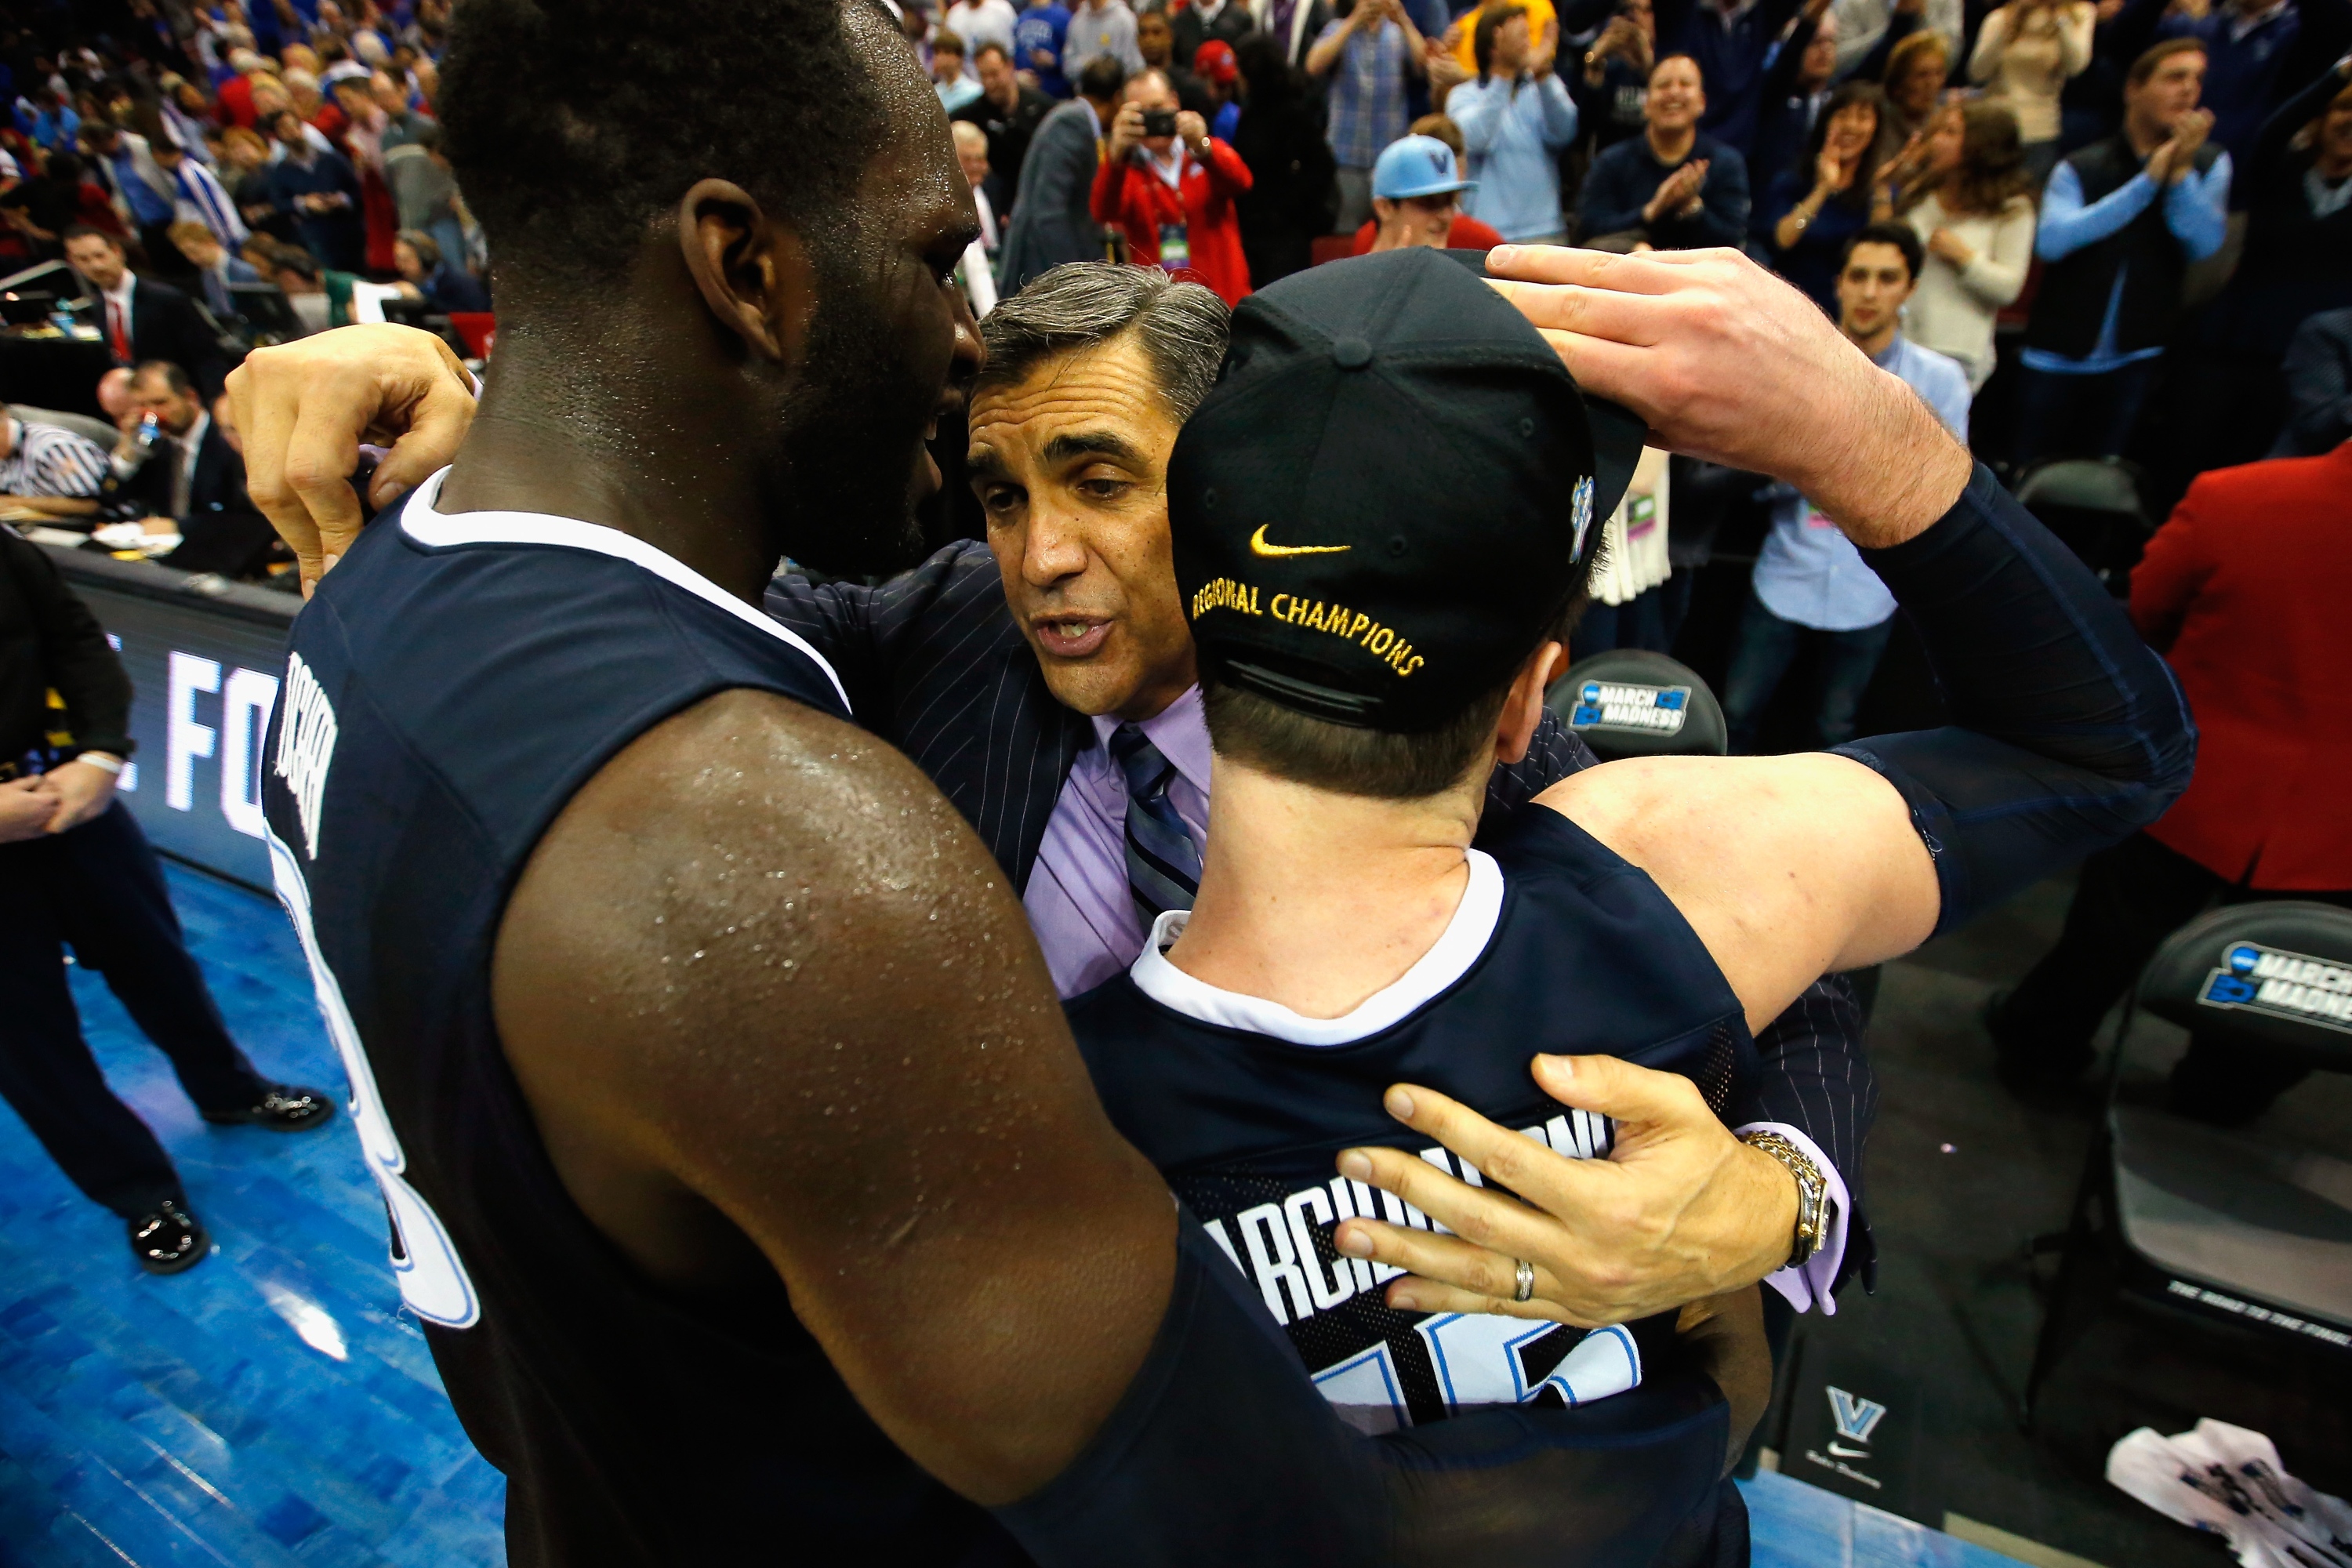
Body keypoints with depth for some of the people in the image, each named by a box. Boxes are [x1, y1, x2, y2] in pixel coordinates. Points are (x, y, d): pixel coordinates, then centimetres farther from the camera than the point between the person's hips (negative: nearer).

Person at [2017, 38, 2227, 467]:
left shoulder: (2209, 164, 5)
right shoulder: (2080, 167, 2)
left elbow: (2204, 245, -8)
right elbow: (2051, 241, -16)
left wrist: (2180, 172, -16)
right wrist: (2148, 180, -16)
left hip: (2135, 359, 1)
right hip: (2056, 355, 0)